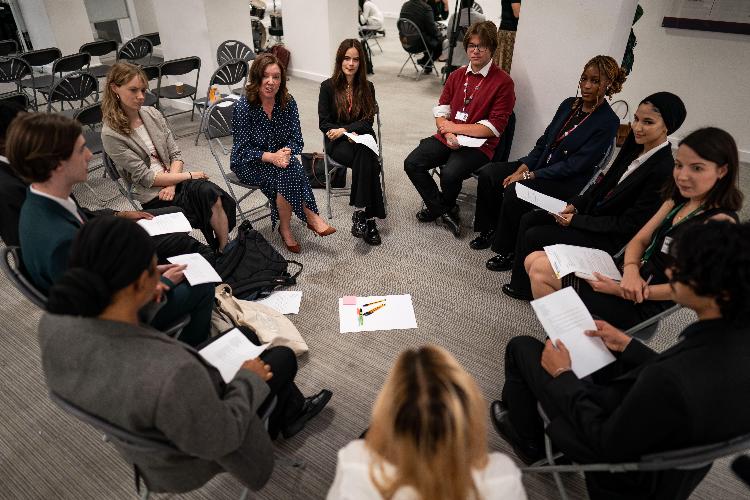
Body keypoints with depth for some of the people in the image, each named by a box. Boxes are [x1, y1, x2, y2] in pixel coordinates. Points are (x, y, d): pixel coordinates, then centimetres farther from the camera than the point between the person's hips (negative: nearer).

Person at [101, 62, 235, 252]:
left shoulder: (153, 113, 7)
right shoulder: (111, 134, -10)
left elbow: (176, 154, 6)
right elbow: (145, 177, -12)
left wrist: (171, 184, -11)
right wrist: (189, 176, -13)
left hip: (173, 181, 5)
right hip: (152, 196, -5)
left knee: (212, 194, -27)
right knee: (209, 193, -27)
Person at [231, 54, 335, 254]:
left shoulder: (287, 102, -4)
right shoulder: (244, 107, -16)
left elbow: (296, 140, -3)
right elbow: (244, 149, -15)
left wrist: (286, 153, -25)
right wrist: (271, 157, -30)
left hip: (279, 158, 4)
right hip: (248, 163, -4)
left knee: (290, 170, -31)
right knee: (289, 172, -31)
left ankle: (286, 228, -19)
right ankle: (311, 217, -16)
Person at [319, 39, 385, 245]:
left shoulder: (367, 87, 9)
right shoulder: (328, 87, 2)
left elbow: (367, 121, 1)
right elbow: (324, 123, -2)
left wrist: (344, 130, -15)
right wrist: (349, 134, -15)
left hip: (362, 137, 2)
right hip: (337, 143, -2)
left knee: (365, 156, -35)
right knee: (367, 160, -34)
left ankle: (360, 214, -35)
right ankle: (368, 217, -35)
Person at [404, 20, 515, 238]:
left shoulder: (503, 82, -7)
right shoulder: (457, 76, 11)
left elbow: (494, 128, -12)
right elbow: (440, 111, 9)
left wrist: (453, 127, -11)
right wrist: (447, 133, -13)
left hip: (479, 144, -5)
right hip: (448, 138, 6)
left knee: (450, 173, -31)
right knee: (411, 163, -13)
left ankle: (442, 207, 6)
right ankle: (444, 210, 4)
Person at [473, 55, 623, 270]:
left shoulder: (608, 122, -13)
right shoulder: (569, 104, 8)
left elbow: (575, 165, -18)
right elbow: (543, 141, 10)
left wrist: (530, 175, -20)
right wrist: (523, 167, -7)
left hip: (567, 182, -7)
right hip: (540, 165, 7)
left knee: (514, 192, -31)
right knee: (488, 173, -11)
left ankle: (507, 251, -11)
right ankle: (489, 231, 5)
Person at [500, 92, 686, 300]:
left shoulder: (663, 170, -24)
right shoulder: (635, 147, 0)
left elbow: (629, 224, -21)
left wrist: (576, 220, -18)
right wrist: (575, 205, -1)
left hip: (609, 237, -8)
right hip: (593, 211, 8)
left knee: (534, 236, -12)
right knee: (528, 219, 3)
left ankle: (524, 288, 12)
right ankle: (519, 281, 14)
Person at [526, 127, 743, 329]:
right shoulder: (678, 200, 7)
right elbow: (639, 240, 8)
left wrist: (621, 291, -18)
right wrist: (631, 271, -16)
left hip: (643, 305, -8)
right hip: (630, 273, 8)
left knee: (540, 270, -14)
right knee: (534, 260, 0)